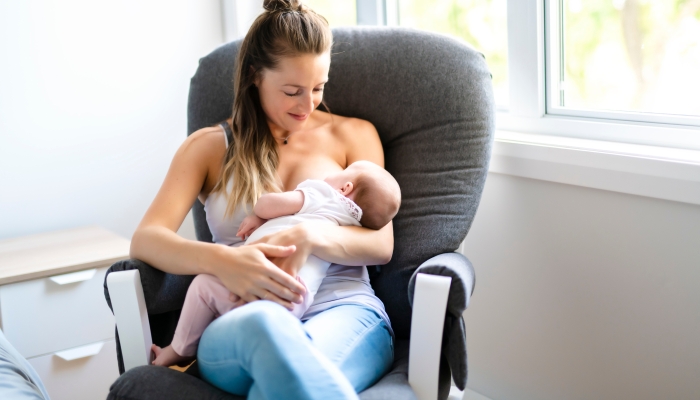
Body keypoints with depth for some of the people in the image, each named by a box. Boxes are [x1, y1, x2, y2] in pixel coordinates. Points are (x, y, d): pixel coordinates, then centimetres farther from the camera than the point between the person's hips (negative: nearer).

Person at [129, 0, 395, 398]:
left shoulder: (353, 134, 18)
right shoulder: (209, 146, 17)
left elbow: (382, 244, 8)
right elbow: (145, 241, 4)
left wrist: (311, 236, -15)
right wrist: (221, 260, -19)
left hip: (343, 310, -1)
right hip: (239, 327, 1)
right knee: (263, 323, -41)